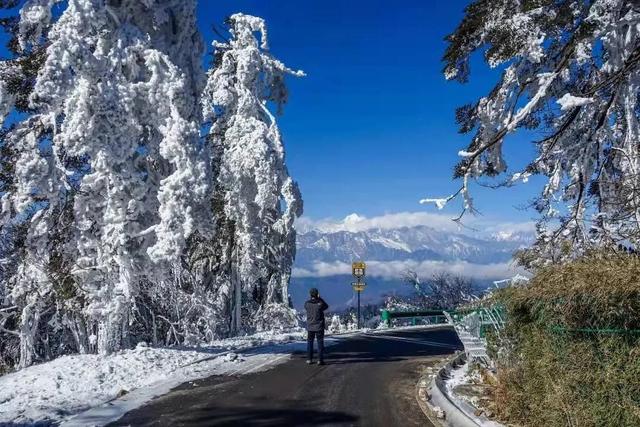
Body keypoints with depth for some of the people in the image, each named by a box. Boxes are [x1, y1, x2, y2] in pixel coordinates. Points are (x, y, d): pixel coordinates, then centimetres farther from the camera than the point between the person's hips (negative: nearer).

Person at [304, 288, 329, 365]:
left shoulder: (307, 304, -7)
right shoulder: (320, 303, -14)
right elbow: (326, 306, 8)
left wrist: (312, 299, 10)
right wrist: (319, 298, 7)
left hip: (310, 327, 3)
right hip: (319, 327, -3)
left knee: (309, 343, 12)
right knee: (320, 343, 4)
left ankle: (309, 359, 12)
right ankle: (320, 360, 1)